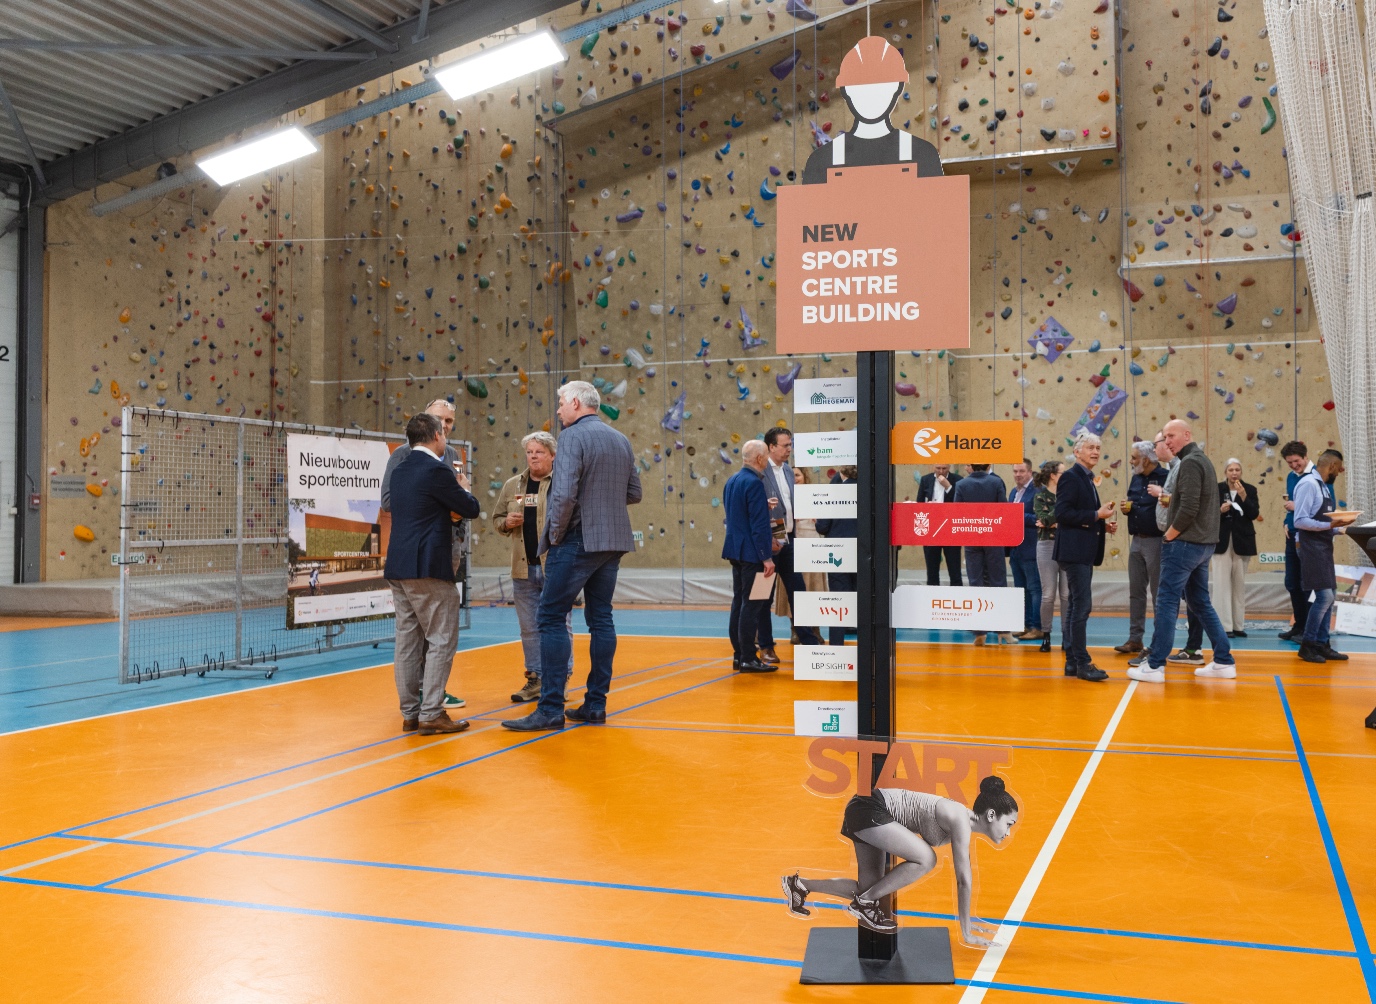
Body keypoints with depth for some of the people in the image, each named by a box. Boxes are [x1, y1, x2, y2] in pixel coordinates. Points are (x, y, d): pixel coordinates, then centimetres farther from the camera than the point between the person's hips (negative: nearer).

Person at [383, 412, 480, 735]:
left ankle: (410, 713, 14)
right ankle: (431, 713, -5)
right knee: (441, 640, -3)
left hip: (399, 568, 8)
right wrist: (463, 488, 15)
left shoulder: (400, 471, 13)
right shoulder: (437, 470, -12)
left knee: (408, 641, 10)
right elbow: (471, 509, -5)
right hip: (428, 568, -8)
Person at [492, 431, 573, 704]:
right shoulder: (512, 485, 12)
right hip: (523, 568, 5)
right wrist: (507, 523, -1)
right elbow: (496, 518, 19)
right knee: (529, 627, 12)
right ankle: (535, 679, 22)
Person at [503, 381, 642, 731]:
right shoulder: (621, 440, 13)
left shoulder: (572, 436, -11)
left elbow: (564, 494, -21)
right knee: (601, 619, 11)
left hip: (577, 541, -8)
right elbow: (634, 493, 17)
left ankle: (551, 708, -6)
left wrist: (554, 534, -8)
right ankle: (595, 704, 13)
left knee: (552, 618, -4)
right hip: (613, 541, 8)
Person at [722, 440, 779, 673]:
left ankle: (738, 655, 17)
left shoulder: (732, 481, 12)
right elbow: (759, 524, -20)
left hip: (735, 549, 9)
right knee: (752, 605, -5)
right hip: (751, 553, -9)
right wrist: (767, 557, -18)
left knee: (739, 602, 12)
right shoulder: (754, 483, -17)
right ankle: (748, 659, -3)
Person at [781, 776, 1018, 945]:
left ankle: (800, 885, 22)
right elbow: (964, 880, -17)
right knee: (926, 859, -22)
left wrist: (968, 921, 24)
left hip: (870, 813, 10)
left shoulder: (963, 822, 8)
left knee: (871, 891, 11)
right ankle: (865, 903, -7)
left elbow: (965, 877, 19)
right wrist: (966, 932, -10)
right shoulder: (960, 822, -19)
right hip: (868, 809, -10)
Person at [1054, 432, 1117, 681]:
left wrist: (1104, 524, 7)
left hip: (1085, 553, 10)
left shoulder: (1087, 479, 19)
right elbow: (1063, 514, -19)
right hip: (1074, 551, -10)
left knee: (1076, 606, 11)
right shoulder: (1070, 477, -9)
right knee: (1082, 605, -11)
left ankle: (1072, 661, 15)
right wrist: (1097, 515, -18)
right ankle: (1082, 663, -10)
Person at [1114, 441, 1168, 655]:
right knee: (1136, 592, 11)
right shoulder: (1136, 479, 13)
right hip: (1136, 541, 8)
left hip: (1156, 541, -8)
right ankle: (1135, 639, 18)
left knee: (1159, 593, 0)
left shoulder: (1164, 478, -11)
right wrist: (1126, 507, 2)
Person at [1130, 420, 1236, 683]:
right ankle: (1224, 662, 16)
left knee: (1167, 602, -6)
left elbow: (1189, 509, -21)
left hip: (1185, 543, -10)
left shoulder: (1190, 463, -14)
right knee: (1201, 603, 14)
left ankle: (1155, 666, -4)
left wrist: (1169, 536, -11)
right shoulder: (1203, 460, 17)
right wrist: (1169, 499, 8)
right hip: (1203, 543, 10)